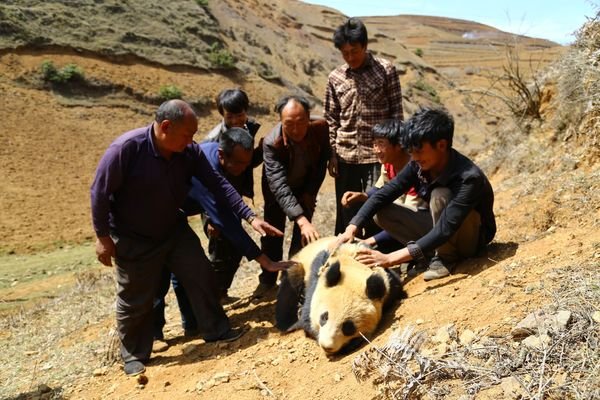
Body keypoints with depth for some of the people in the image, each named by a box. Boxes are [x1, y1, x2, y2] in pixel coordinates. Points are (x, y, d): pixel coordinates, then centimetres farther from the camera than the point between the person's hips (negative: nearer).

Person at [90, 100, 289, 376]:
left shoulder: (190, 152, -15)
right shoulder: (126, 148, -29)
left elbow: (217, 184, -11)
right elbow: (99, 192, -20)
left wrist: (250, 216, -17)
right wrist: (103, 237, -16)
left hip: (174, 230, 5)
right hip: (133, 240, -4)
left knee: (201, 276, 4)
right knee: (135, 300, 6)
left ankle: (216, 330, 23)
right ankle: (134, 355, 26)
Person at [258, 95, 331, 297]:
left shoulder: (321, 127, -28)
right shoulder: (271, 143, -38)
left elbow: (322, 160, -9)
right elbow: (280, 186, -44)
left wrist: (310, 192, -8)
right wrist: (301, 220, -54)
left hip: (305, 187, 2)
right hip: (277, 189, -2)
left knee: (302, 235, 1)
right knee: (273, 231, 5)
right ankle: (268, 279, 21)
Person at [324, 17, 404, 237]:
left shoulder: (386, 70, -3)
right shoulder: (335, 77, 4)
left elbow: (396, 111, -1)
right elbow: (331, 119, 8)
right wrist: (332, 154, 4)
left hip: (377, 154, -2)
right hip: (345, 155, 2)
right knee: (346, 213, 10)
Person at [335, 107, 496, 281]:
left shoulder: (469, 177, -34)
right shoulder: (418, 165, -14)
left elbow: (444, 230, -41)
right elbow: (383, 195, -11)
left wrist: (391, 259, -47)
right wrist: (352, 228, -26)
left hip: (472, 237, -6)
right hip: (438, 226, 6)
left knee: (440, 195, -34)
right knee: (383, 212, -11)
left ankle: (445, 258, -14)